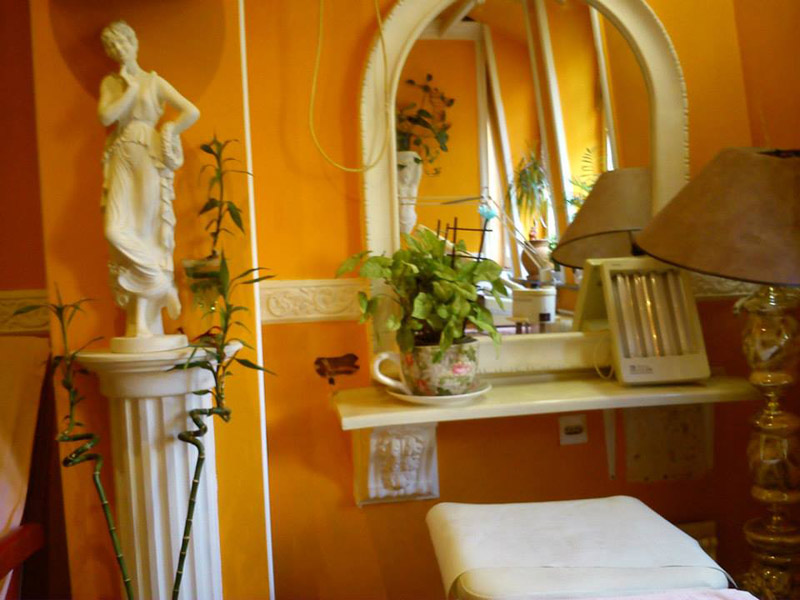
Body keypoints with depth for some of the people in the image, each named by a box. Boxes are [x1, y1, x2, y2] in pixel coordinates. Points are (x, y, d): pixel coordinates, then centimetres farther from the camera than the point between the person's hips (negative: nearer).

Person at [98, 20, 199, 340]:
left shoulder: (154, 82, 8)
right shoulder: (110, 83, 16)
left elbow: (192, 112, 0)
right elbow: (106, 116, -3)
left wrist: (167, 134, -3)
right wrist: (131, 89, -1)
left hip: (150, 161, -3)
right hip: (121, 161, 3)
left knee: (145, 233, -8)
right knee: (116, 231, -15)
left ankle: (145, 327, -3)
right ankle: (162, 284, 0)